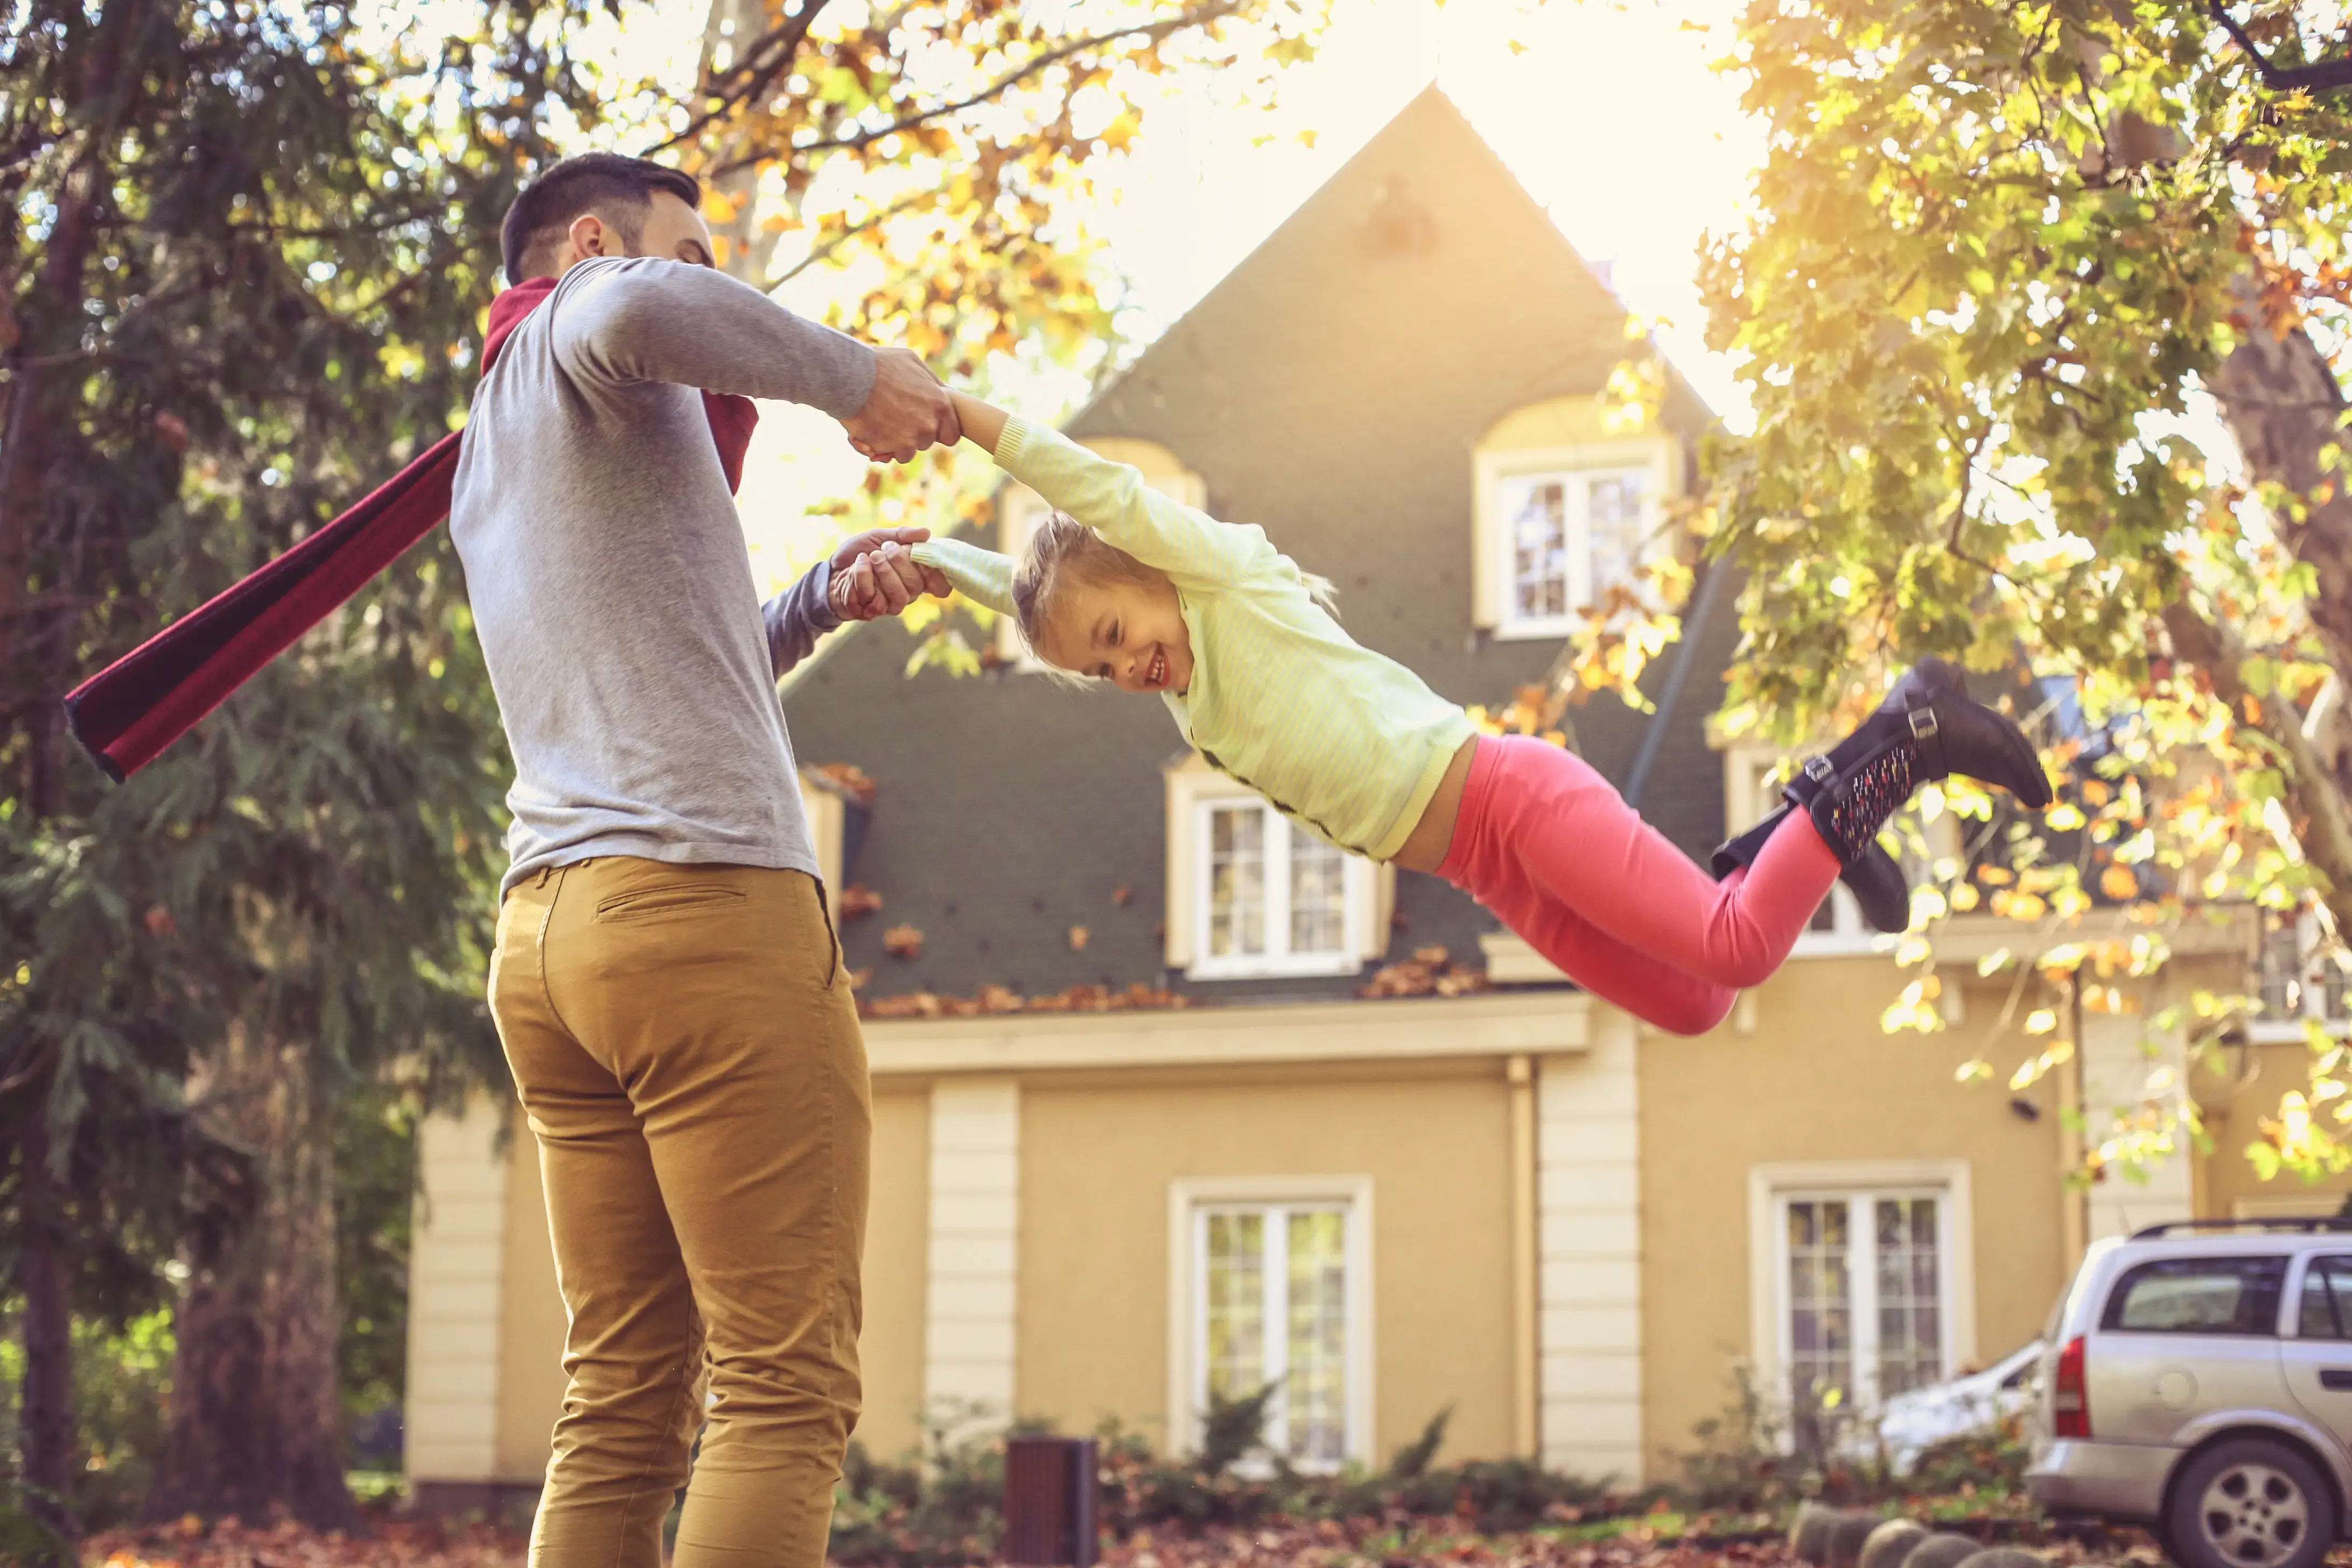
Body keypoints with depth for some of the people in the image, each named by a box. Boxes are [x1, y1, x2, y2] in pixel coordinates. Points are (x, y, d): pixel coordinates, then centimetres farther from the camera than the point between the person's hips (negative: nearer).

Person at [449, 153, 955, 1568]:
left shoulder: (489, 466, 30)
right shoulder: (576, 322, 4)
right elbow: (636, 316, -22)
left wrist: (827, 600, 24)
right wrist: (855, 375, -11)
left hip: (548, 924, 9)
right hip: (706, 898, -9)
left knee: (624, 1402, 6)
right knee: (786, 1393, -10)